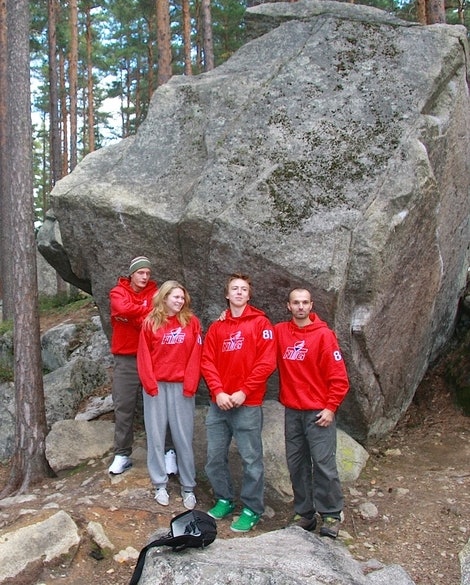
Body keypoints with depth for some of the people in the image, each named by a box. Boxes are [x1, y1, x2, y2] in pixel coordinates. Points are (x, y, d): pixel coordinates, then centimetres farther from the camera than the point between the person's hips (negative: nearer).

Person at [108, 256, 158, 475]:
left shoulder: (154, 292, 5)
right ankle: (122, 454, 15)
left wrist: (131, 316, -17)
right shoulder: (118, 293, 3)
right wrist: (149, 311, -12)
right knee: (123, 407, 5)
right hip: (126, 359, 0)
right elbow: (124, 308, -19)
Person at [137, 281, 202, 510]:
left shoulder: (192, 322, 2)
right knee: (156, 435, 7)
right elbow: (144, 356, 1)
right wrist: (150, 385, -6)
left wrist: (190, 385, -8)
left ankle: (188, 487, 15)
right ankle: (160, 484, 20)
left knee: (183, 437, 4)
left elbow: (196, 356, -2)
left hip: (181, 387, 0)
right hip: (156, 386, 1)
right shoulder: (150, 323, 2)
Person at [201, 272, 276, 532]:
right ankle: (224, 499, 30)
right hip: (218, 403, 4)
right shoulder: (216, 327, 11)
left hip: (248, 405, -4)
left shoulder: (260, 323, -2)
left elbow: (267, 362, -10)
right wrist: (218, 391, -10)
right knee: (215, 456, 11)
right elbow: (207, 362, 4)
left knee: (251, 459, 3)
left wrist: (244, 391, -14)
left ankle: (252, 509, 18)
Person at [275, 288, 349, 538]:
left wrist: (330, 408, -11)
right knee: (296, 464, 10)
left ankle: (331, 515, 14)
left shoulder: (323, 334, -6)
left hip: (318, 412, -4)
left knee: (324, 464, -2)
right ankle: (304, 513, 24)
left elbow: (338, 377, -7)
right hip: (292, 411, 4)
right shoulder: (279, 332, 5)